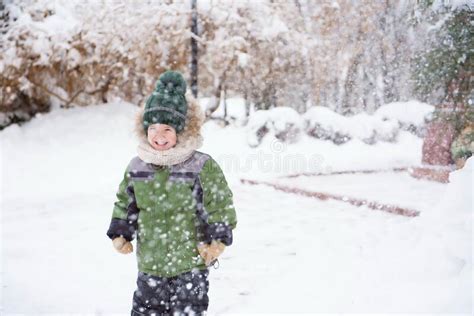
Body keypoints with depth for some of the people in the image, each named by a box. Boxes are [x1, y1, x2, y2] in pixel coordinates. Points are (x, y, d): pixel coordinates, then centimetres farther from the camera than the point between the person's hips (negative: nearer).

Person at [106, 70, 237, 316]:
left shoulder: (202, 166, -13)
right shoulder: (136, 166, 0)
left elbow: (221, 204, -9)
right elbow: (125, 202, 14)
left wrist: (219, 239, -15)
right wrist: (120, 233, 5)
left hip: (190, 263, -4)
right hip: (149, 263, 4)